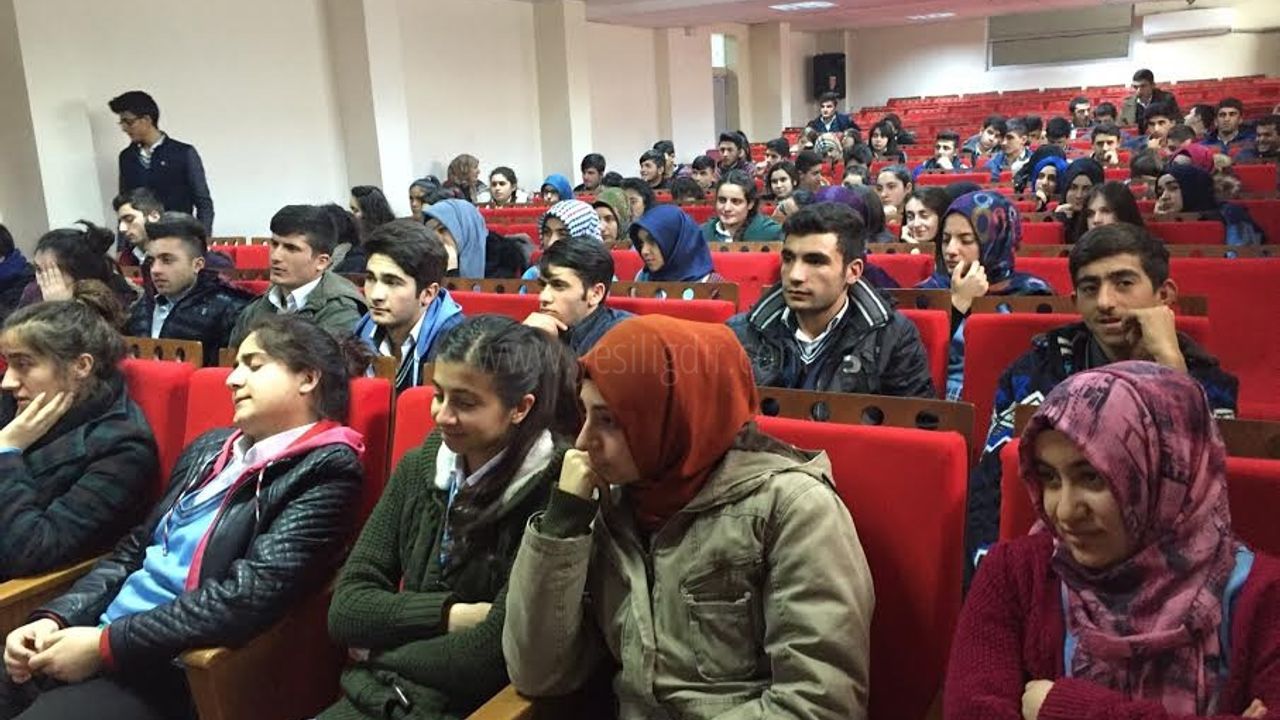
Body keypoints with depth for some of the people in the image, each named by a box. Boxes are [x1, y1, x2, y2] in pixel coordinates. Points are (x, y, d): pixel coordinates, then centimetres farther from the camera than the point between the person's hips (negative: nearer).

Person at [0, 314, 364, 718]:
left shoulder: (325, 469, -12)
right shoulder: (209, 448, 14)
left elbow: (250, 597, -20)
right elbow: (134, 549, 16)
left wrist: (107, 644, -17)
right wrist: (55, 619, 1)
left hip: (169, 671, -7)